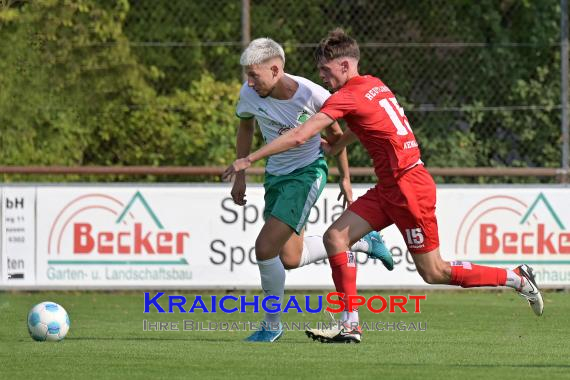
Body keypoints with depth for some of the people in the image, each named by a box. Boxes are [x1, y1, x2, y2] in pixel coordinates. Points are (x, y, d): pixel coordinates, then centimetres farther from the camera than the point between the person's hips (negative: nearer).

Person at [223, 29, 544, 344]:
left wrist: (249, 160, -16)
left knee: (433, 272, 0)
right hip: (390, 188, 9)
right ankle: (351, 325, 0)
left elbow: (299, 137, -21)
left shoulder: (347, 97, -16)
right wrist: (335, 147, 32)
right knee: (335, 237, 0)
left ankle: (517, 279, 12)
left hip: (408, 186, -9)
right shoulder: (376, 86, 9)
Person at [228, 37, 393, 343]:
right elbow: (245, 127, 11)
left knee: (265, 248, -18)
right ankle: (362, 241, 31)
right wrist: (240, 176, 12)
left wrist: (344, 177, 6)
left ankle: (272, 325, 1)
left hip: (308, 172, -6)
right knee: (290, 259, 9)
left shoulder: (313, 95, -22)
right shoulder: (249, 95, -12)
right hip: (276, 175, 6)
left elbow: (334, 133, -2)